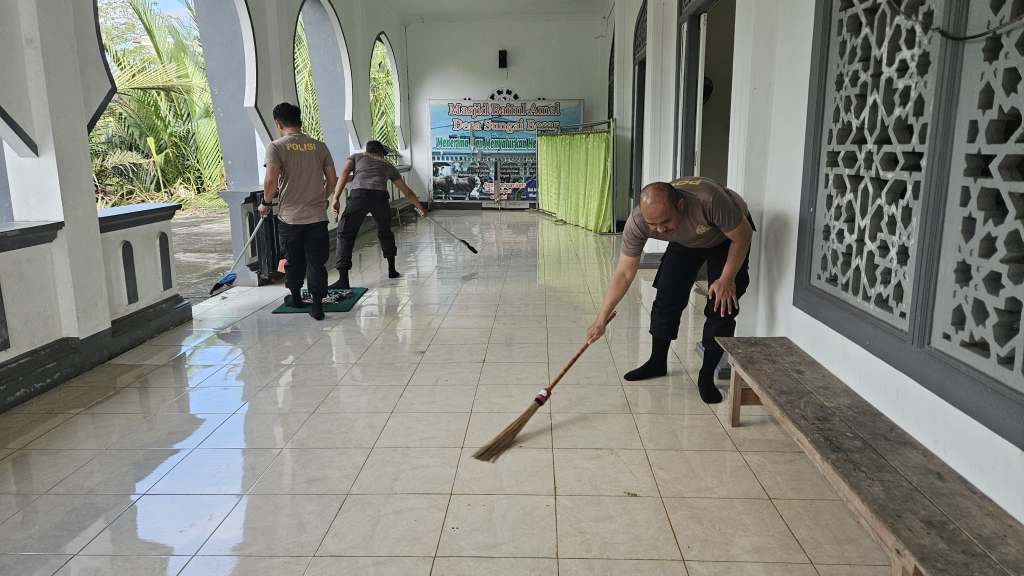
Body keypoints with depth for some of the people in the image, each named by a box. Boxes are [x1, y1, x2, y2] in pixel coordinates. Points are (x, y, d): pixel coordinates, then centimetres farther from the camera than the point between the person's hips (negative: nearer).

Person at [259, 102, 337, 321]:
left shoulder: (276, 147, -7)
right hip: (317, 216, 2)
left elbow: (271, 180, -18)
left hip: (290, 217, -1)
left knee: (294, 261, 16)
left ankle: (295, 297, 34)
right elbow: (332, 180, 5)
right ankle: (317, 305, 1)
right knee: (317, 262, 5)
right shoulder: (319, 146, 4)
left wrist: (266, 202, -2)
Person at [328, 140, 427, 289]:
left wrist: (335, 198, 0)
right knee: (385, 233, 27)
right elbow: (407, 191, 38)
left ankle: (343, 279, -6)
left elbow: (344, 173, 8)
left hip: (359, 195, -2)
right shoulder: (388, 165, 33)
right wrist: (420, 207, 51)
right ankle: (392, 269, 37)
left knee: (345, 235, 4)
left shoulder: (356, 157, 29)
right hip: (380, 197, 2)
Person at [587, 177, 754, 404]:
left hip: (727, 237, -3)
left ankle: (706, 376, 0)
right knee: (667, 299, -3)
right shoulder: (637, 222, -33)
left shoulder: (708, 199, -44)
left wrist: (727, 279, -22)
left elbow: (742, 235, -25)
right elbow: (624, 273, -23)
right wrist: (602, 319, -24)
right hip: (685, 242, 3)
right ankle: (657, 363, 18)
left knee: (721, 306, -13)